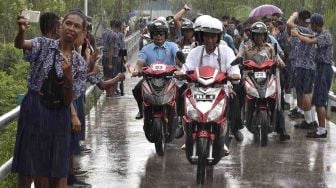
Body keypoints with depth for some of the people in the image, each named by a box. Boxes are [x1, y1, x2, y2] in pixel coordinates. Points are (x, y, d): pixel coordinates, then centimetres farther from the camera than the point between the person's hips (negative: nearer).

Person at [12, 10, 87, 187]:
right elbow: (19, 44, -23)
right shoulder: (44, 45, -2)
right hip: (33, 109, -2)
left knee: (58, 172, 6)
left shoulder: (79, 63, 3)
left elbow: (68, 100, -1)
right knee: (28, 168, 1)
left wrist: (68, 77, -20)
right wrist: (21, 31, -45)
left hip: (58, 114, 2)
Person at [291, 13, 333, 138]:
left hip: (325, 68, -10)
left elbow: (310, 41, -27)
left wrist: (297, 34, -13)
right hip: (321, 68, 10)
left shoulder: (325, 35, -16)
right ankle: (321, 128, 16)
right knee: (318, 101, 12)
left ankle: (322, 130, -10)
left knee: (320, 101, -11)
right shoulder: (321, 34, 15)